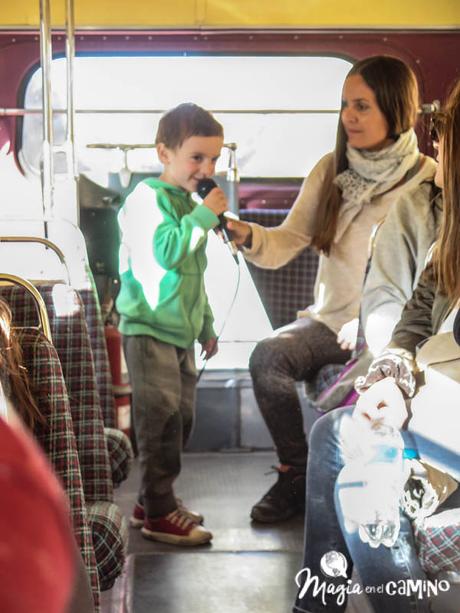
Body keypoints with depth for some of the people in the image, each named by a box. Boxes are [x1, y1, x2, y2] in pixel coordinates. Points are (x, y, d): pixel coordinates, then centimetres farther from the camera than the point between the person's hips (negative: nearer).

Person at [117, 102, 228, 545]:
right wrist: (204, 215, -22)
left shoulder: (188, 203, 16)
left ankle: (151, 501, 25)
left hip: (179, 331, 9)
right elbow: (167, 253, -27)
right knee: (162, 420, -7)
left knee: (179, 420, 13)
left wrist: (206, 325, 25)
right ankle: (158, 513, 2)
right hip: (149, 330, -9)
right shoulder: (149, 198, -11)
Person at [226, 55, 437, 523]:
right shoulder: (331, 170, 5)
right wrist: (250, 236, -22)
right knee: (268, 355, -23)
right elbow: (287, 242, 0)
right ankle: (297, 474, -3)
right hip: (330, 319, 4)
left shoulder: (429, 181, -6)